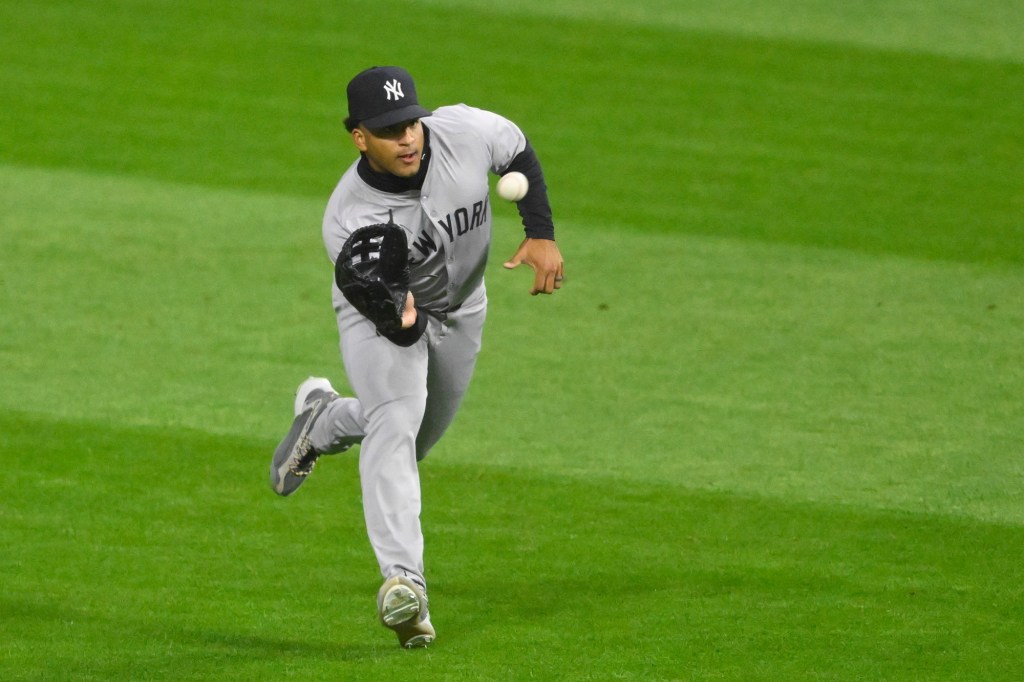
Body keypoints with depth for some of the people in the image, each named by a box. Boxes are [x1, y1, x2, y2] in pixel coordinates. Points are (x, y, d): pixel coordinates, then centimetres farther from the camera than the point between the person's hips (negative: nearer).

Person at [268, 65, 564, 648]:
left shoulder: (467, 131, -30)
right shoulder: (349, 222, -36)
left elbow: (519, 153, -5)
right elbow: (401, 335, -35)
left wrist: (542, 234, -14)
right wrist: (397, 317, -59)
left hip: (459, 310, 5)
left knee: (419, 439, 18)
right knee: (395, 420, -29)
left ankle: (323, 419, 49)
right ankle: (404, 580, -36)